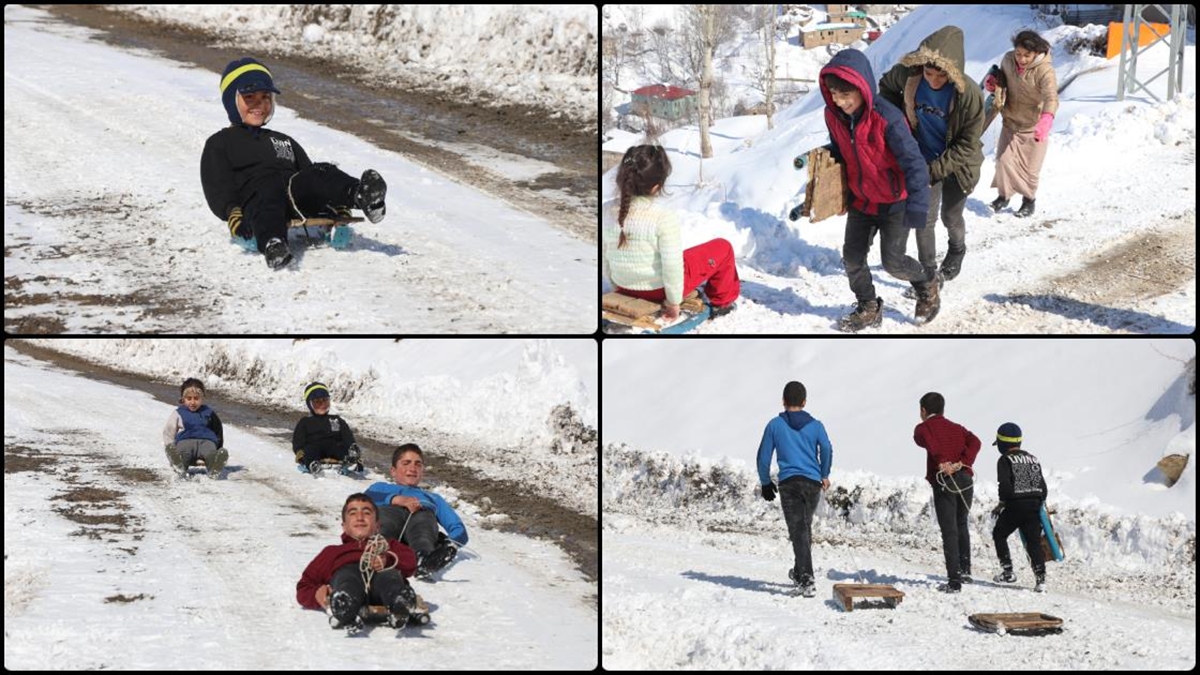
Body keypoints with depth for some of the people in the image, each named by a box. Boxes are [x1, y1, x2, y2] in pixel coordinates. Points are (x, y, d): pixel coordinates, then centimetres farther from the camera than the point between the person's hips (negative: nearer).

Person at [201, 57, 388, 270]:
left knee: (322, 174, -28)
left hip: (298, 201, 4)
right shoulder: (219, 144, 26)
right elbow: (217, 188, 8)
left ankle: (364, 197, -61)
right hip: (254, 202, -4)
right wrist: (232, 214, -16)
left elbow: (310, 177, 26)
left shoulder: (284, 141, 41)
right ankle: (273, 245, -70)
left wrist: (337, 203, 4)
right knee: (270, 184, -40)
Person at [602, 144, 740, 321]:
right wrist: (674, 301, -11)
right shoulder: (665, 218, -28)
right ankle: (722, 302, 36)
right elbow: (672, 265, -26)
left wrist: (616, 284, 17)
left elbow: (604, 256, 0)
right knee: (723, 248, 16)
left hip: (624, 286, 6)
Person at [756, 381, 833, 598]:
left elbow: (764, 456, 6)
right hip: (812, 482, 2)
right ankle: (800, 572, 35)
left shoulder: (775, 425, 6)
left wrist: (765, 483, 19)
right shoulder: (815, 425, 8)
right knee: (805, 527, 20)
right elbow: (827, 449, -7)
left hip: (788, 482, -2)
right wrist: (824, 475, 9)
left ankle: (806, 579, -20)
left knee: (798, 531, -7)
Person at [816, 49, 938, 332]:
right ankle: (868, 308, 25)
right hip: (860, 200, 6)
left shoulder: (887, 118, -31)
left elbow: (914, 162, -30)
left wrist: (917, 204, -38)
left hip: (894, 202, -6)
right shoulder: (834, 115, -10)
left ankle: (927, 287, 27)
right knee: (852, 256, 5)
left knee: (893, 261, -4)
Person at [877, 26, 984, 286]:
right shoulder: (908, 75, -23)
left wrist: (936, 169, -24)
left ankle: (957, 251, 48)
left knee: (951, 217, 17)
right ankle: (929, 273, 19)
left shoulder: (968, 93, -31)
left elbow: (968, 144, -23)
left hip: (957, 163, -2)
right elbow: (886, 86, 3)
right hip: (924, 161, 2)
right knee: (924, 218, 3)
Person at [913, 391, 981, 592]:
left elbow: (928, 442, -14)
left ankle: (954, 581, -7)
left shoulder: (923, 428, 9)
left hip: (943, 481, -4)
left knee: (949, 531, -3)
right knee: (961, 525, 24)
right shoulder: (957, 428, 24)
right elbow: (975, 442, 4)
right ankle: (965, 569, 17)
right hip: (965, 478, 4)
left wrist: (941, 463, -23)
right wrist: (962, 463, -7)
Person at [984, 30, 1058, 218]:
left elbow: (1051, 97, -42)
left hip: (1033, 127, -4)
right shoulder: (1008, 60, -10)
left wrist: (1046, 120, -61)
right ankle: (1004, 195, 24)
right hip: (1011, 121, 4)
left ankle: (1029, 199, 30)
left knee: (1030, 167, 6)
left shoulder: (1044, 70, -27)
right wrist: (991, 81, -11)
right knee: (1004, 160, 1)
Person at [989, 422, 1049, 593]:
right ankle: (1040, 578, -8)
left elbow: (1005, 484, -15)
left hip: (1015, 506, -5)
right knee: (1034, 541, 4)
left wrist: (1002, 503, -1)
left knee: (999, 534, 15)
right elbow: (1042, 485, 14)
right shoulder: (1033, 459, 16)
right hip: (1034, 505, 5)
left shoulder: (1005, 460, -4)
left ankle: (1007, 571, 8)